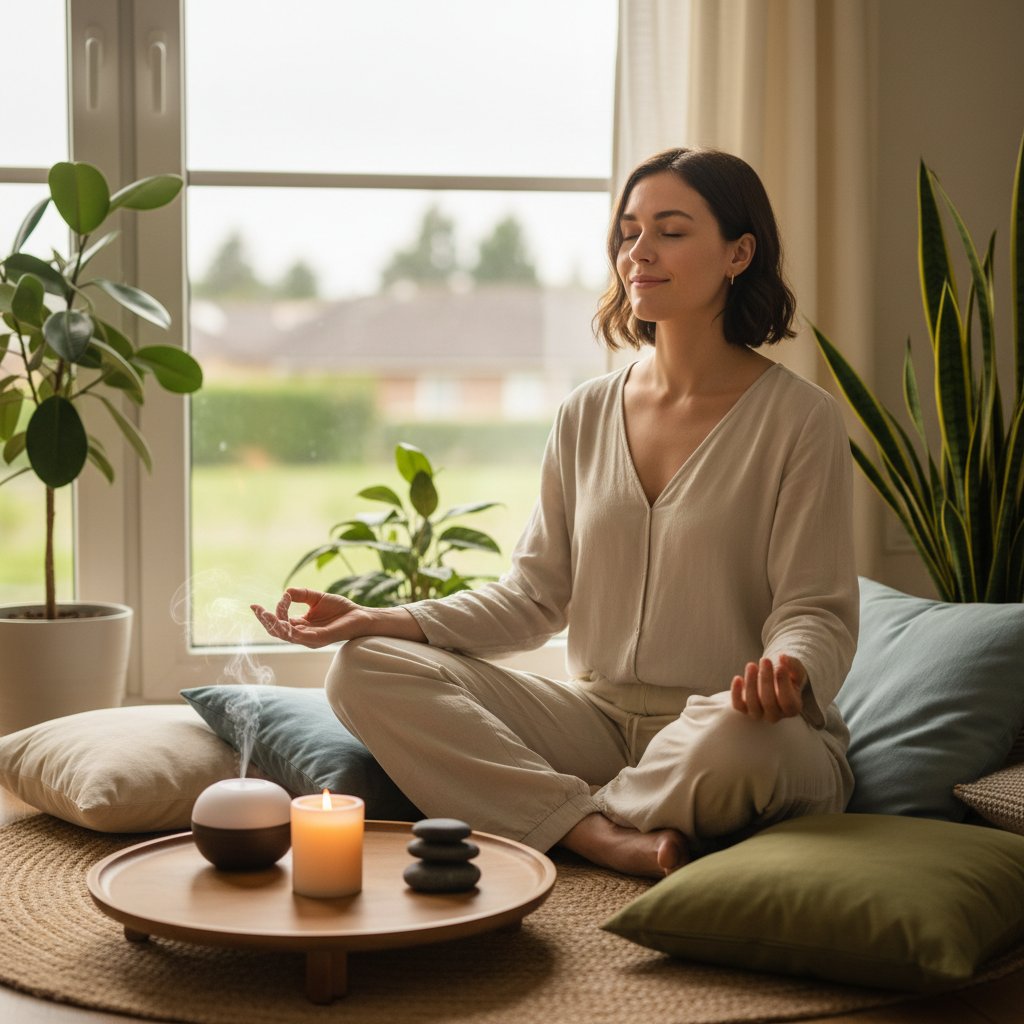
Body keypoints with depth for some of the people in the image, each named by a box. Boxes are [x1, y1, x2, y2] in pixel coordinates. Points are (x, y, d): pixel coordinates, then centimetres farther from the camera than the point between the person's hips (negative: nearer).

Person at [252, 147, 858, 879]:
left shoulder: (799, 418, -5)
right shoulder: (587, 415, 10)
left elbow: (818, 613, -7)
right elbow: (535, 595, 10)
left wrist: (788, 670, -32)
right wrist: (383, 620, -3)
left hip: (731, 729, -4)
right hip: (600, 719, 5)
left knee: (734, 736, -42)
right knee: (366, 668, -11)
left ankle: (553, 816, -10)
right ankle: (610, 838, -23)